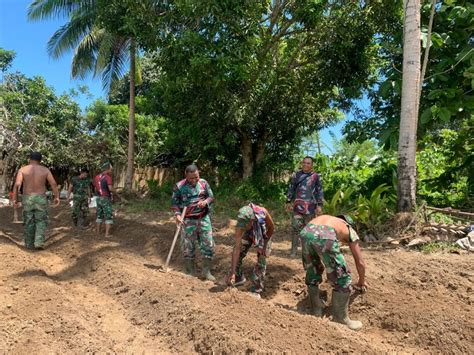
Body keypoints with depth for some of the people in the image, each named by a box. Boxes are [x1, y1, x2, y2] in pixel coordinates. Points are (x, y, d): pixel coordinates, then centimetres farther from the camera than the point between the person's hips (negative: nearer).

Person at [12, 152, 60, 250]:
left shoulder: (22, 169, -2)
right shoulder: (45, 170, -1)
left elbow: (17, 184, -13)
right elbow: (53, 184, -7)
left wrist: (15, 199, -8)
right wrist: (57, 197, -2)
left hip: (27, 199, 1)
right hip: (40, 199, -1)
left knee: (29, 222, 12)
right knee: (41, 221, 7)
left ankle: (29, 244, 19)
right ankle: (39, 242, -7)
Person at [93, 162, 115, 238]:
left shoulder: (96, 177, 8)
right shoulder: (107, 177, -17)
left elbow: (95, 189, 15)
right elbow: (110, 189, -28)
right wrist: (114, 191, -6)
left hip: (99, 199, 7)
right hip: (106, 200, -7)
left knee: (99, 216, 18)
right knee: (108, 217, 1)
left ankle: (98, 232, 24)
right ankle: (107, 234, -2)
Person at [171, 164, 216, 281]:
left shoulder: (203, 183, 0)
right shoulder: (179, 186, -8)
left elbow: (211, 197, 7)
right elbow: (174, 203, -4)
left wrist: (206, 201, -15)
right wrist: (177, 215, -20)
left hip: (204, 218, 2)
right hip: (188, 220, -2)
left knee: (208, 244, 4)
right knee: (188, 246, 7)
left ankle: (206, 271, 19)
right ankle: (190, 271, 24)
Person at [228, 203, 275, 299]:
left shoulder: (262, 212, -42)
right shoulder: (241, 225, -37)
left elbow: (272, 228, -20)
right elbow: (237, 248, -34)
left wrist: (264, 245, -17)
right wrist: (233, 272, -35)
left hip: (264, 235, -1)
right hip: (249, 234, 1)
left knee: (261, 261, -6)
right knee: (238, 254, -5)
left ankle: (257, 290, 6)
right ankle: (238, 278, 21)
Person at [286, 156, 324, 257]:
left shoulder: (316, 176, 3)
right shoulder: (296, 175, 7)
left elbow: (320, 191, 4)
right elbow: (291, 189, 10)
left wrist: (319, 205, -2)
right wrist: (288, 202, 5)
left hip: (311, 207, 0)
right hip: (298, 206, 1)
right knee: (296, 228, -4)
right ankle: (294, 249, 4)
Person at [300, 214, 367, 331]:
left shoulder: (326, 218, 43)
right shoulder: (350, 231, 33)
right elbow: (360, 262, 37)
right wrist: (362, 281, 56)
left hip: (306, 232, 5)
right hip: (324, 236, -5)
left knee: (312, 272, 29)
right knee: (342, 279, 16)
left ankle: (316, 309, 40)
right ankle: (341, 318, 27)